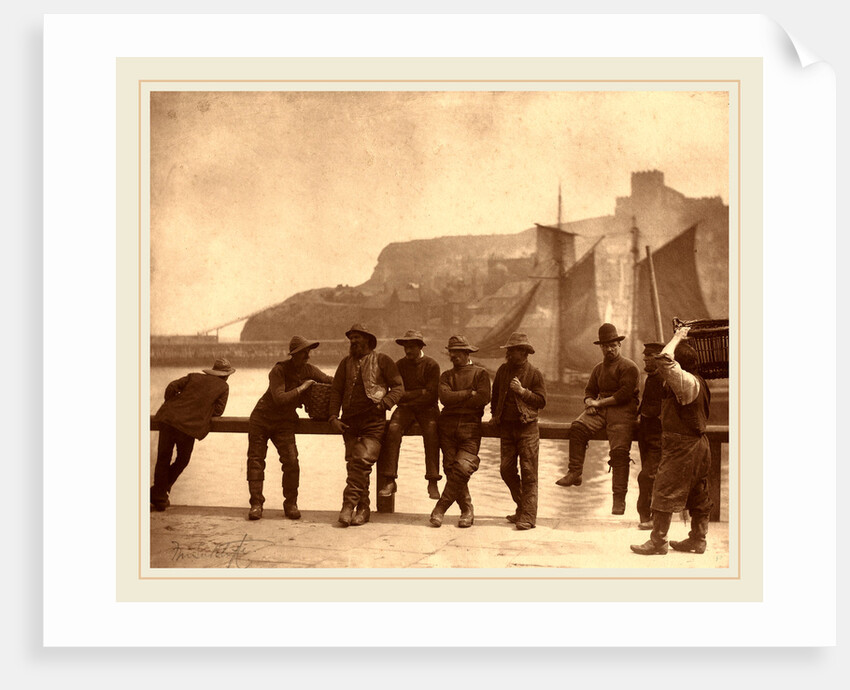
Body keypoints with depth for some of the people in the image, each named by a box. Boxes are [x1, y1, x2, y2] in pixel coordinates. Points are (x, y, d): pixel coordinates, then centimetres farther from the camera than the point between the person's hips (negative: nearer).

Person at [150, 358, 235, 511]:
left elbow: (172, 387, 9)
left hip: (168, 418, 3)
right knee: (182, 460, 19)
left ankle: (159, 499, 16)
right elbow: (218, 411, 8)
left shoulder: (193, 377, 19)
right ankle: (159, 492, 20)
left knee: (163, 459, 13)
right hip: (190, 425, -3)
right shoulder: (223, 387, 11)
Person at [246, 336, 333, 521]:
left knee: (291, 461, -13)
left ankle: (290, 504, 2)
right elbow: (279, 398, -29)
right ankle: (256, 503, 10)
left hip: (284, 423, 3)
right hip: (261, 418, -2)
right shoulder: (278, 370, -18)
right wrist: (302, 388, -24)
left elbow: (330, 381, 10)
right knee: (256, 460, -1)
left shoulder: (308, 370, -3)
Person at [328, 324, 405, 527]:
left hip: (373, 421, -4)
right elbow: (336, 391, 16)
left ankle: (349, 504, -9)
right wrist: (333, 417, 4)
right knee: (353, 464, 1)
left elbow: (398, 387, 3)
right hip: (349, 422, 4)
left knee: (362, 461, -18)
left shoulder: (383, 360, 4)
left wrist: (383, 404, -12)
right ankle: (363, 509, 11)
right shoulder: (346, 362, 16)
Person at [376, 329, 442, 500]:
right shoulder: (400, 365, 10)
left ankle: (433, 483, -25)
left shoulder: (431, 365, 0)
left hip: (427, 408, -2)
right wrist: (420, 392, -8)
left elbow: (431, 394, -7)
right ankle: (389, 481, -28)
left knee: (431, 432, -31)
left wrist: (407, 395, -5)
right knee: (393, 429, -28)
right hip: (405, 408, 2)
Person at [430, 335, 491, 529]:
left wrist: (455, 400, -3)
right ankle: (467, 511, 11)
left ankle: (441, 508, -3)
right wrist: (470, 393, -7)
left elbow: (483, 399, -8)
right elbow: (445, 397, -2)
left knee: (462, 468, -15)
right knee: (451, 469, -2)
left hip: (470, 427, -3)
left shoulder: (480, 373, 8)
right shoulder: (446, 375, 17)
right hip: (447, 427, 3)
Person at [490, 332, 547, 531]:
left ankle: (528, 516, -1)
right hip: (506, 427, 5)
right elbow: (495, 395, 23)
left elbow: (541, 401, -5)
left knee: (528, 473, -4)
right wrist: (495, 414, 18)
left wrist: (522, 391, -15)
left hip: (527, 427, -5)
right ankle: (521, 507, 22)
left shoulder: (534, 374, -2)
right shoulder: (502, 370, 11)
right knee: (506, 469, 4)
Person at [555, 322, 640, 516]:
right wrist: (590, 402, -2)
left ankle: (619, 498, -12)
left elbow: (624, 394, -10)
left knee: (619, 451, -18)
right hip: (600, 410, 6)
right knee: (577, 427, -22)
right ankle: (574, 473, -22)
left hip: (622, 411, -6)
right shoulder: (598, 369, 23)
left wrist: (600, 402, -9)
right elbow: (589, 391, 23)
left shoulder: (629, 367, 0)